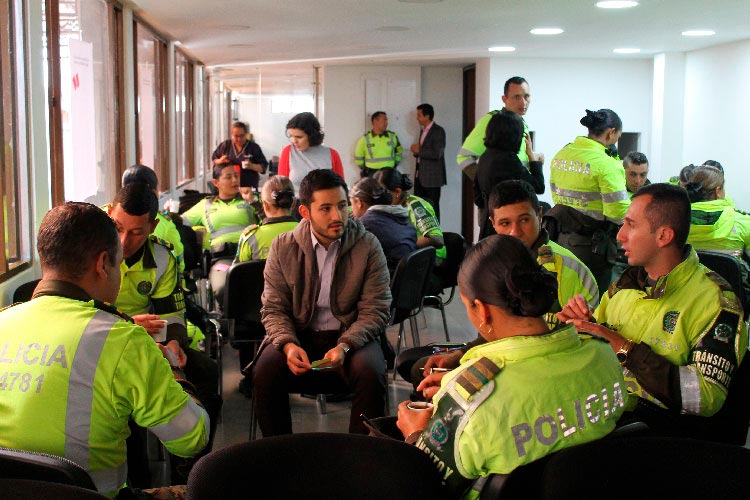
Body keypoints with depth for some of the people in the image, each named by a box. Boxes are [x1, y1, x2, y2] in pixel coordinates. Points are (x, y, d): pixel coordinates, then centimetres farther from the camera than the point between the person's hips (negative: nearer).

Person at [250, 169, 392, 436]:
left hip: (351, 335, -1)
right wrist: (288, 344, -20)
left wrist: (344, 346, -24)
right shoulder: (283, 247, -1)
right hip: (299, 336, 1)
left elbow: (375, 311, -7)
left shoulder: (368, 246, -5)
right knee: (265, 371, -27)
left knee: (370, 372, -31)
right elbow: (273, 309, 1)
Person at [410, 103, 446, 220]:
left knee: (432, 207, -4)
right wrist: (415, 150, 3)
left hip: (432, 176, -8)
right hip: (420, 175, 8)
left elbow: (437, 153, -20)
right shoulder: (423, 131, 16)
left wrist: (419, 150, -13)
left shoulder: (438, 131, -10)